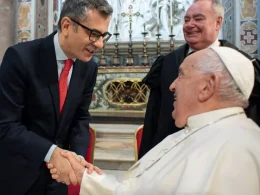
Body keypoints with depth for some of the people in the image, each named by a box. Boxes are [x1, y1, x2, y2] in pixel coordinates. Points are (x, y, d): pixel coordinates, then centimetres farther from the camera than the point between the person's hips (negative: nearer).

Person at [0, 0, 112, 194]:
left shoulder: (89, 68, -3)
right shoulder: (21, 57, -20)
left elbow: (80, 118, 3)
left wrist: (78, 156, -14)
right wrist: (51, 152, -31)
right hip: (17, 172, -5)